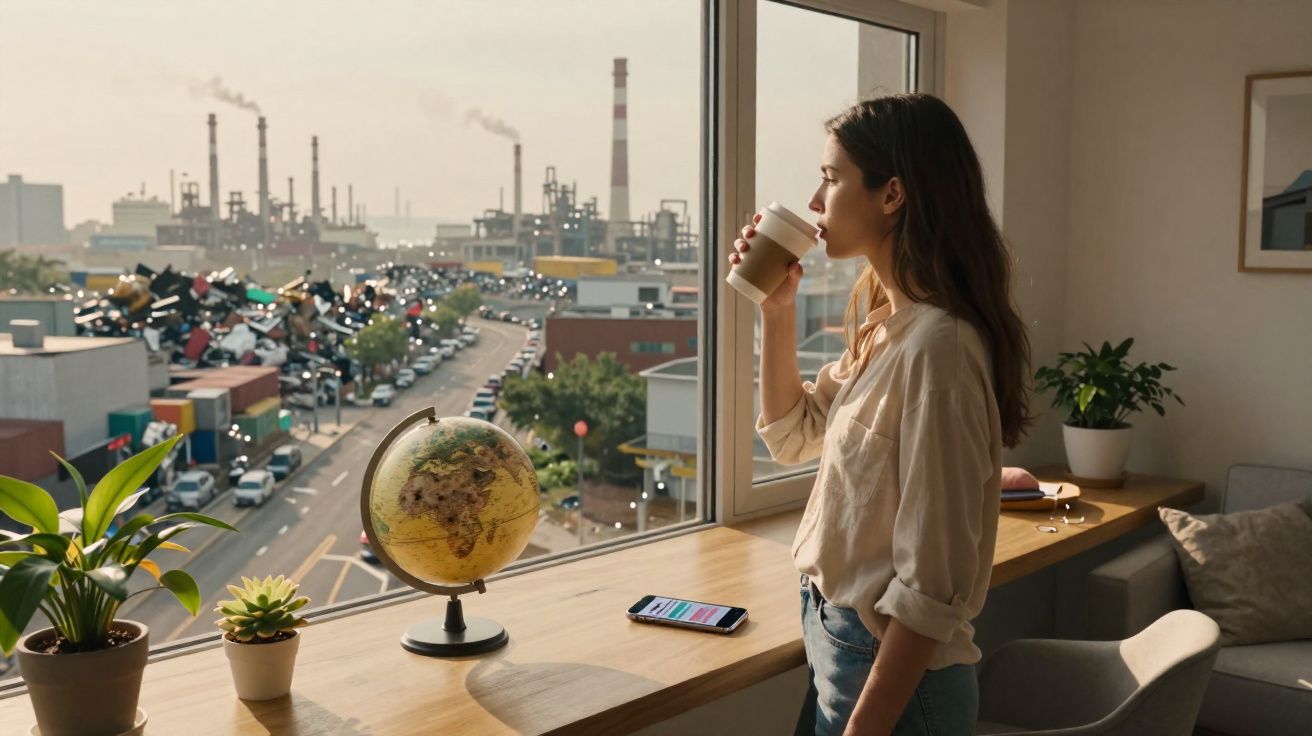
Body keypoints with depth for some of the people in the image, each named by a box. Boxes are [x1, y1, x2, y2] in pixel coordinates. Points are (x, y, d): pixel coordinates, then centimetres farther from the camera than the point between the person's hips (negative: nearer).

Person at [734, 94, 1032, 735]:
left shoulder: (937, 345, -25)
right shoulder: (882, 325, 4)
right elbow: (792, 436, 17)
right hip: (837, 646, 9)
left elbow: (931, 589, -26)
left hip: (893, 677, -9)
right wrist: (777, 311, 5)